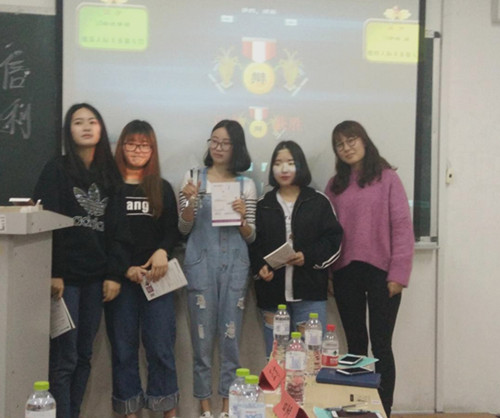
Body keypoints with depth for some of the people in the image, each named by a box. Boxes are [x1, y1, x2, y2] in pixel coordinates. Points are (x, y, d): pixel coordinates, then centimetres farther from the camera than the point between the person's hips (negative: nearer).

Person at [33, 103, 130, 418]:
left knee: (84, 355, 9)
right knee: (64, 358, -5)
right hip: (66, 276, -4)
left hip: (95, 277, 5)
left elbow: (118, 229, 9)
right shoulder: (57, 170, 0)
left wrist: (114, 273, 1)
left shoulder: (109, 175, 13)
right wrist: (52, 273, -16)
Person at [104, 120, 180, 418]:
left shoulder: (163, 188, 13)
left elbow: (173, 230, 8)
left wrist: (162, 252, -13)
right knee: (123, 347, 5)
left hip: (156, 277, 1)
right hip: (120, 278, -1)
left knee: (161, 346, -1)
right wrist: (125, 269, -10)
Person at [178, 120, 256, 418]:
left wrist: (242, 218, -11)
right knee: (203, 334, 4)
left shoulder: (247, 185, 7)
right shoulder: (194, 177, 4)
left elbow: (251, 237, 8)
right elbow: (184, 229, 4)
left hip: (235, 265, 1)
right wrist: (190, 201, -13)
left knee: (231, 335, 5)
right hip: (201, 263, -1)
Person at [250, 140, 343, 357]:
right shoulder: (263, 205, 9)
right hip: (272, 293, 2)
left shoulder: (318, 201, 3)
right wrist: (260, 267, -10)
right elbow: (254, 244, 8)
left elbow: (333, 239, 0)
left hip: (310, 293, -2)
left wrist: (308, 256, -14)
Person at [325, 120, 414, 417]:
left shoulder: (387, 178, -1)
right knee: (355, 345, 11)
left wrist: (398, 274, -11)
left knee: (381, 346, 0)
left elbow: (402, 227, -6)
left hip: (380, 271, -3)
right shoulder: (335, 185, 10)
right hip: (346, 273, 4)